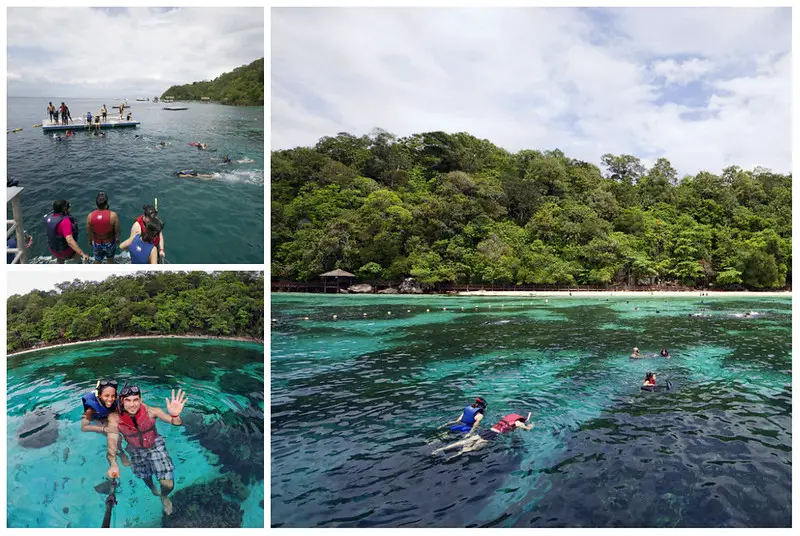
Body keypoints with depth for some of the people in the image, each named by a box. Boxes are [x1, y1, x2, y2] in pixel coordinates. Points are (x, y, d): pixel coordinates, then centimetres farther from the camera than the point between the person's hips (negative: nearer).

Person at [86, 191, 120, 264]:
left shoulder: (90, 216, -21)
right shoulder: (113, 215, -28)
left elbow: (88, 232, -6)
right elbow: (117, 230, -14)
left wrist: (89, 241, 13)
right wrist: (118, 239, 7)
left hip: (96, 243, 1)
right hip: (110, 243, -1)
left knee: (97, 261, 24)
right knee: (110, 259, 26)